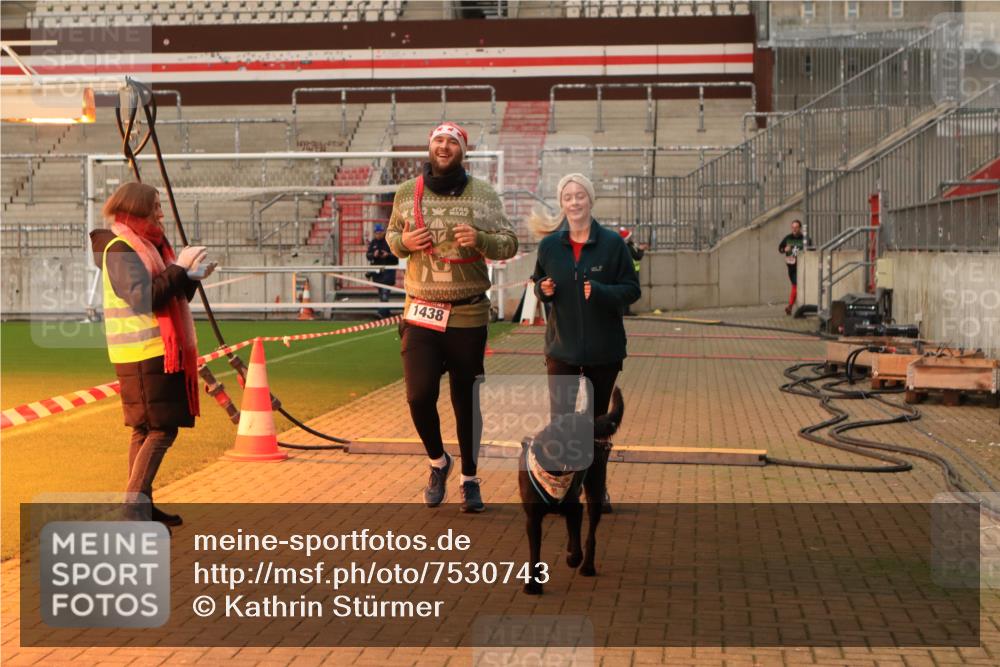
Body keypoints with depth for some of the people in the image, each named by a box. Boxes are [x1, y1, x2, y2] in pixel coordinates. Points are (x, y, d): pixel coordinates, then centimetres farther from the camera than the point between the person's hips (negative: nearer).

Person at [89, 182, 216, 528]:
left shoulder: (148, 246, 17)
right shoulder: (120, 249, -13)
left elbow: (168, 297, 21)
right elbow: (142, 298, -25)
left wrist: (192, 277, 4)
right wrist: (179, 269, -23)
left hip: (160, 352, 10)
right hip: (143, 354, -10)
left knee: (147, 429, 11)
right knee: (162, 429, -11)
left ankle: (141, 506, 16)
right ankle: (134, 504, -9)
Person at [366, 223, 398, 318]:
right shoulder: (373, 242, 8)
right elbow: (368, 255, 7)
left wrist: (388, 255, -22)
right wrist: (373, 255, -14)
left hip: (388, 269, -6)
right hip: (377, 270, 6)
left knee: (385, 292, -15)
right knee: (381, 292, 12)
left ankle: (382, 312, -20)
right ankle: (385, 311, 23)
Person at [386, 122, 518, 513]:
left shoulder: (482, 194, 1)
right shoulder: (407, 193, 5)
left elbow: (509, 244, 1)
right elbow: (392, 235, 17)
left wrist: (480, 239, -19)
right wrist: (403, 242, -6)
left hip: (468, 315, -1)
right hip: (420, 315, 1)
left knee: (467, 400, 7)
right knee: (419, 396, -8)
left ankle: (469, 480, 23)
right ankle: (437, 462, 20)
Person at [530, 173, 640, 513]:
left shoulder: (612, 243, -6)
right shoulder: (549, 245, 1)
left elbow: (632, 289, -4)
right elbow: (539, 284, 14)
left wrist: (600, 292, -22)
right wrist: (544, 290, -10)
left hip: (603, 348, 0)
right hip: (562, 346, 1)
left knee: (597, 420, 12)